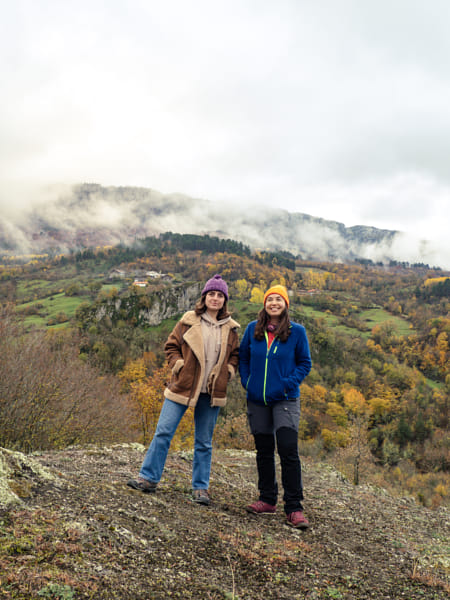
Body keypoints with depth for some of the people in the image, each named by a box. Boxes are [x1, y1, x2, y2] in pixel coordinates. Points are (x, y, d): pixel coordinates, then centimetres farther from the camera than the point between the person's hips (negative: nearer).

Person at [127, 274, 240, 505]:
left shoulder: (230, 328, 5)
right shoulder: (189, 321, -2)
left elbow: (235, 354, 16)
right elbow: (171, 346, 4)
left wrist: (228, 371, 0)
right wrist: (179, 365, -9)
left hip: (211, 393, 2)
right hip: (183, 387, -1)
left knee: (204, 442, 10)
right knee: (163, 432, -2)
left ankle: (201, 488, 20)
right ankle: (148, 478, 11)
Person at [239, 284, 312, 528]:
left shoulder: (297, 331, -3)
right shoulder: (253, 329, 4)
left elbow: (305, 363, 3)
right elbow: (243, 357, 15)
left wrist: (289, 383, -9)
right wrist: (247, 381, 2)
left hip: (285, 400, -3)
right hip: (257, 400, 3)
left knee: (288, 451, -10)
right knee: (264, 451, 11)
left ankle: (294, 508, -1)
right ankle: (267, 500, 25)